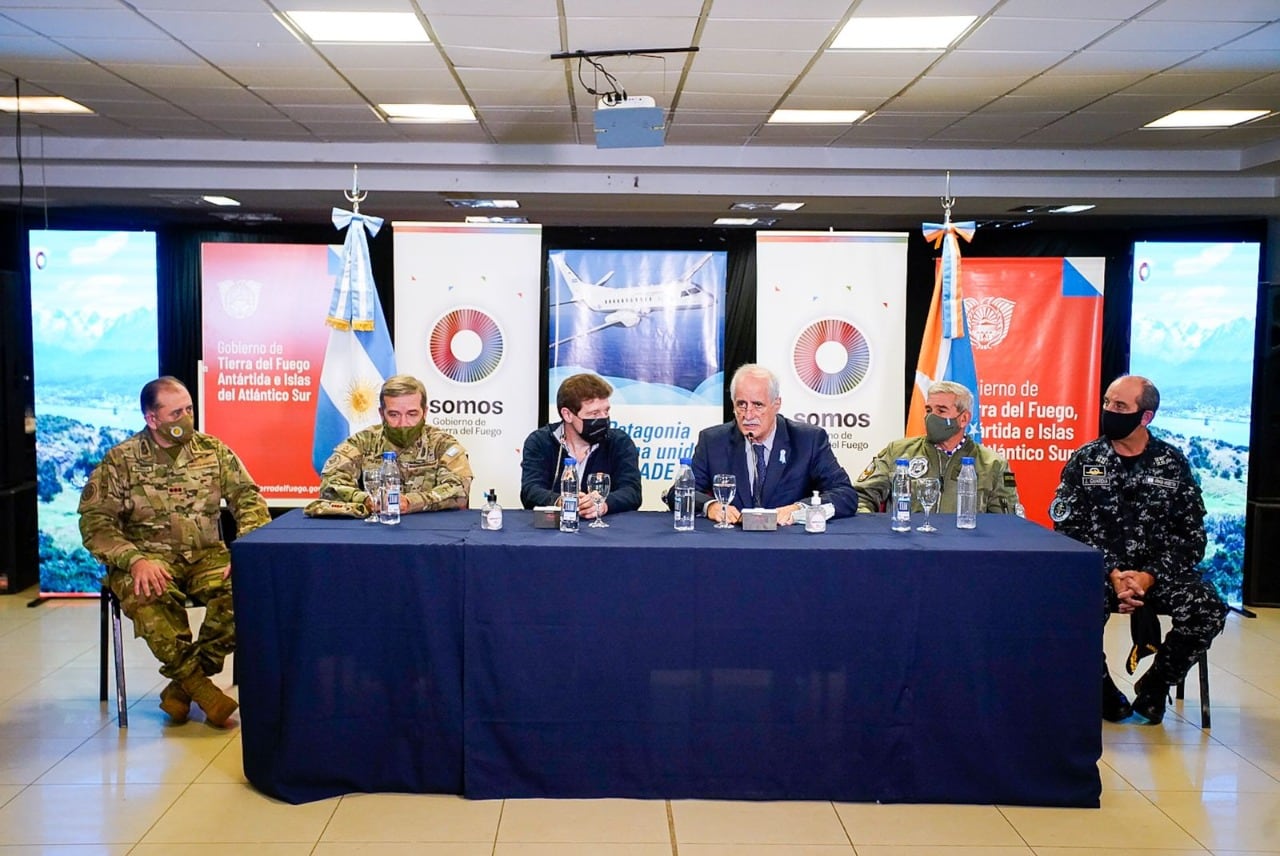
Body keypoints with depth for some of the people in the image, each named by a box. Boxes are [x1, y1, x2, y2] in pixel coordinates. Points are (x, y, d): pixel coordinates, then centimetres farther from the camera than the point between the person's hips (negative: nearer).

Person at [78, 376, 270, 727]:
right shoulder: (121, 460, 1)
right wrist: (135, 560, -23)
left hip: (206, 555, 2)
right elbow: (95, 521, -5)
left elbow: (248, 498, 4)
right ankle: (200, 687, -20)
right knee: (148, 597, -37)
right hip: (148, 558, -2)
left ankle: (184, 682, -14)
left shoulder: (213, 450, 8)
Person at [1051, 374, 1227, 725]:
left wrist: (1149, 577, -14)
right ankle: (1102, 689, -3)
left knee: (1207, 611, -26)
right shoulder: (1084, 460, 4)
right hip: (1099, 571, -1)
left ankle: (1154, 684, 2)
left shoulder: (1173, 463, 6)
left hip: (1159, 572, 1)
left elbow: (1192, 534, 1)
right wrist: (1112, 575, -17)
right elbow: (1068, 528, -4)